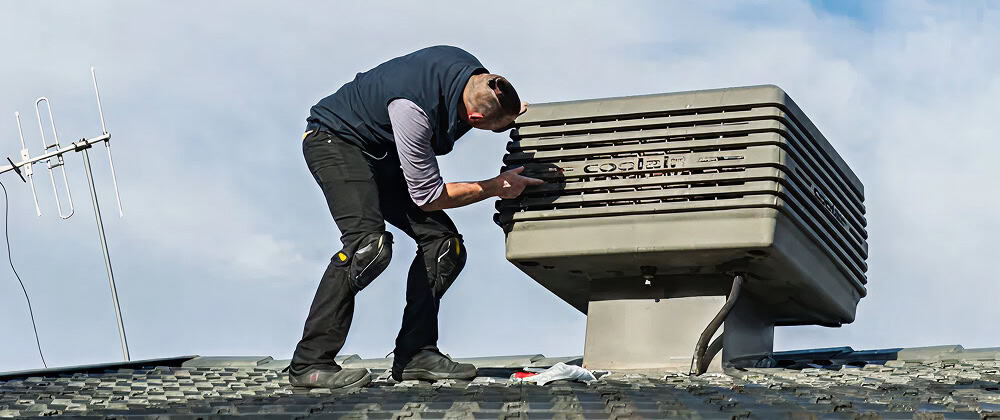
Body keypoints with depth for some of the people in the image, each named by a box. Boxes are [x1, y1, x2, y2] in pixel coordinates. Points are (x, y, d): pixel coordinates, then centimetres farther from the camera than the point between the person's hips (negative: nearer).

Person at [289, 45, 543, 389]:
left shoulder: (475, 75, -14)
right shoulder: (412, 107, -37)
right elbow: (427, 196, -24)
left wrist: (513, 115, -3)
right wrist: (496, 188, -18)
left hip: (380, 153, 9)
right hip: (334, 140, -9)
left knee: (445, 244, -5)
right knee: (370, 242, -30)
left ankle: (414, 354, -1)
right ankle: (310, 363, -27)